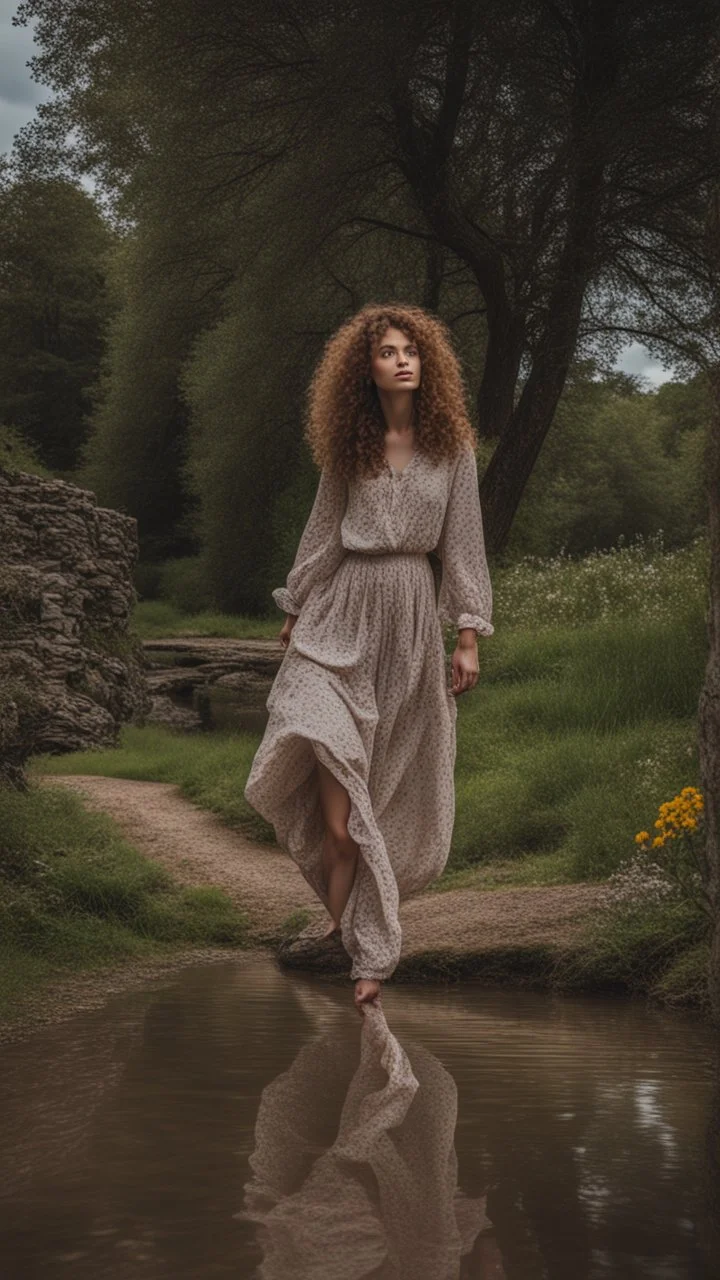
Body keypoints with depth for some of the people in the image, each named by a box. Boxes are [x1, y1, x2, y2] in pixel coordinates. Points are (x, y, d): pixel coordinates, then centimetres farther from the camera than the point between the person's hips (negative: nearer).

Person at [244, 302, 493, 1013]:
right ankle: (346, 914, -15)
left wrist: (468, 635, -1)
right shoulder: (348, 447, 6)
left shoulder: (452, 446, 3)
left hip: (411, 612, -1)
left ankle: (360, 932, 9)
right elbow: (323, 529, 13)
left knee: (388, 776, 1)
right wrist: (295, 609, 15)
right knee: (325, 742, -23)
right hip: (343, 610, 1)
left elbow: (462, 541, 3)